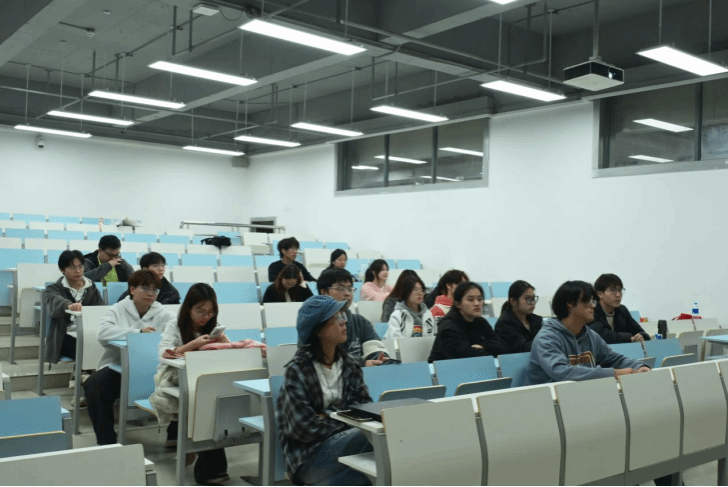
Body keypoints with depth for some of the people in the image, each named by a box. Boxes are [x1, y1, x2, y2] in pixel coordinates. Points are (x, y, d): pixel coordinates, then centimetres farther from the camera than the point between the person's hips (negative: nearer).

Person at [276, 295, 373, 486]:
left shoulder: (348, 363, 9)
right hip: (308, 455, -5)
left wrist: (330, 416, -12)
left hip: (343, 440, 5)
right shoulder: (298, 370, -9)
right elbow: (305, 427, -15)